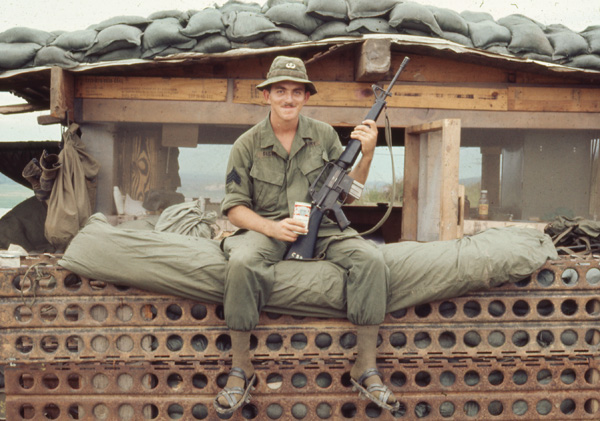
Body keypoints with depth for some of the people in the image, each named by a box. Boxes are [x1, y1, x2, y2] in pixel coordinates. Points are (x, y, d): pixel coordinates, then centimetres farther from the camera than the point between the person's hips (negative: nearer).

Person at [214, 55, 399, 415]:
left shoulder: (324, 135, 7)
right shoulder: (247, 146, 2)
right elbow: (235, 207, 2)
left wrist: (366, 155, -7)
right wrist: (272, 227, -15)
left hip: (321, 226, 2)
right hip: (267, 228, -2)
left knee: (371, 259, -25)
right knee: (241, 263, -35)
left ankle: (366, 368, -15)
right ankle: (241, 368, -18)